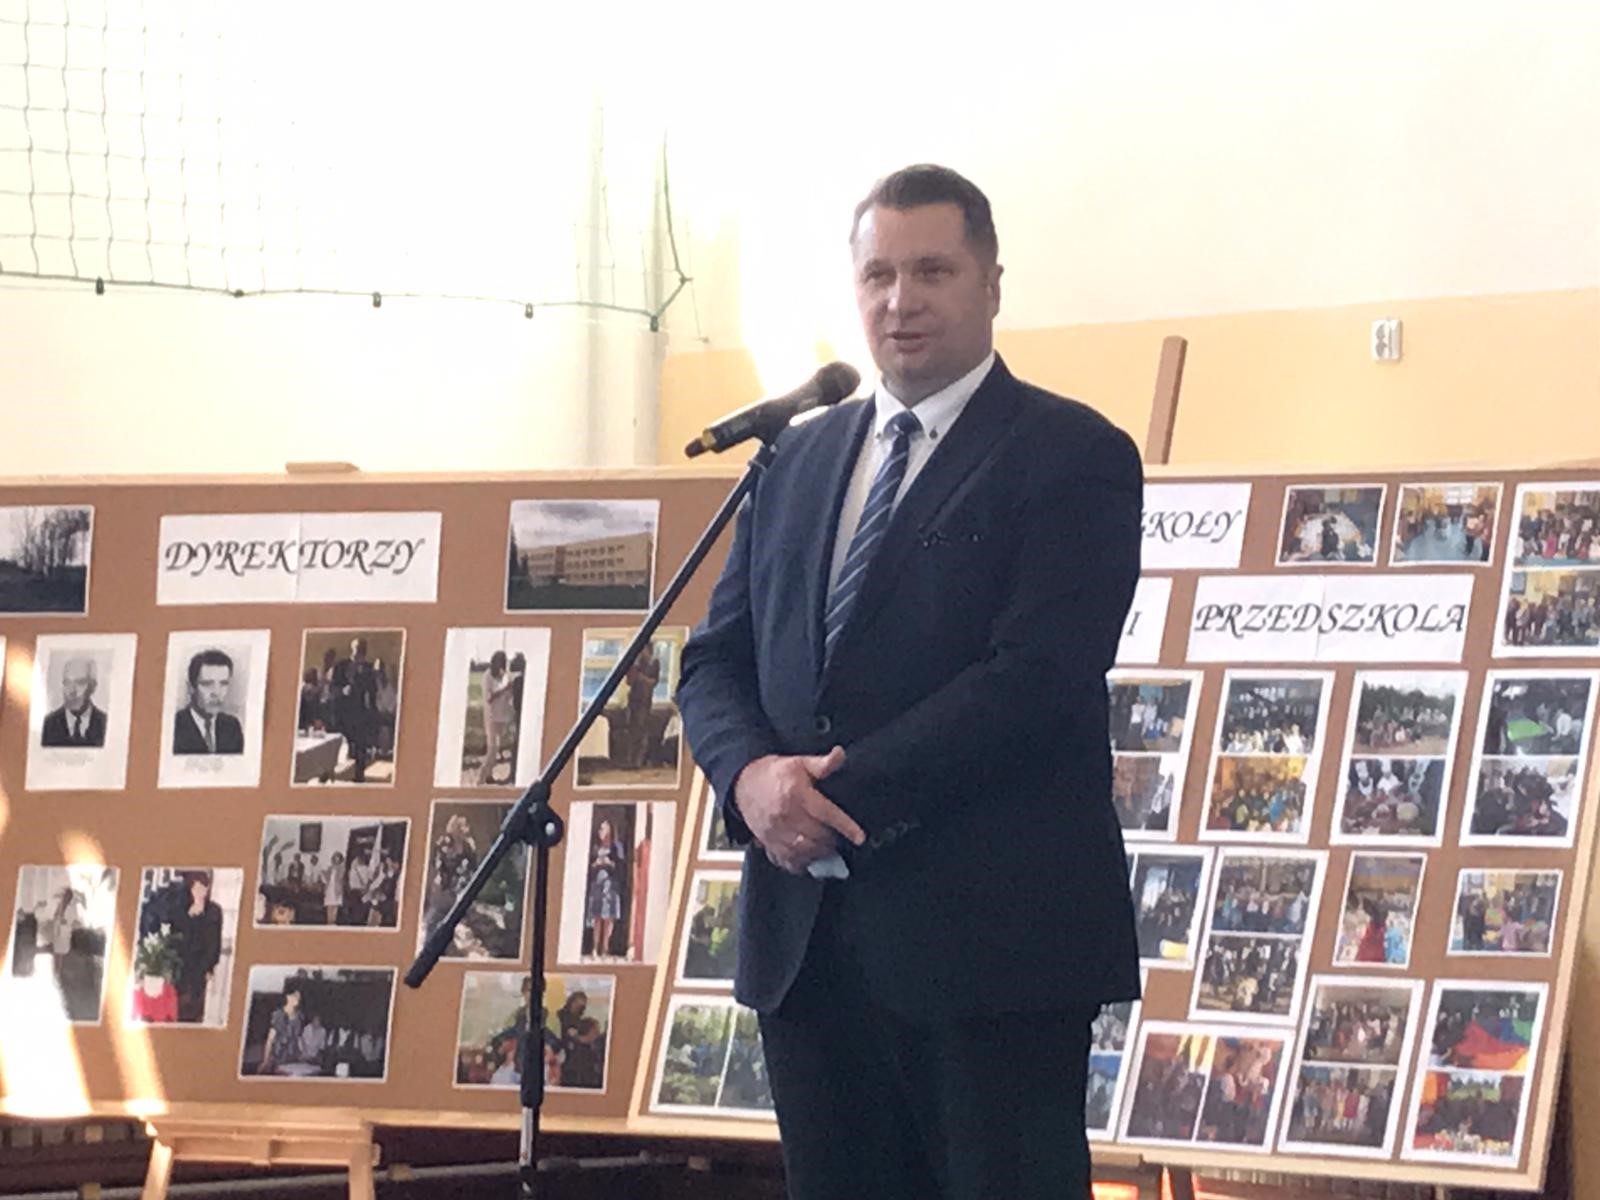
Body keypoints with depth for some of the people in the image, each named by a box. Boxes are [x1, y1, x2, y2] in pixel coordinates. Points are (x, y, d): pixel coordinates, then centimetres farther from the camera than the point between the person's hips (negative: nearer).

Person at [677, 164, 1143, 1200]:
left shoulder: (1073, 457, -4)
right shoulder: (801, 459, 17)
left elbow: (1038, 678, -15)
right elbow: (716, 660, 14)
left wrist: (845, 797, -17)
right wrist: (753, 774, -9)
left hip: (991, 939, -6)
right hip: (805, 934, 6)